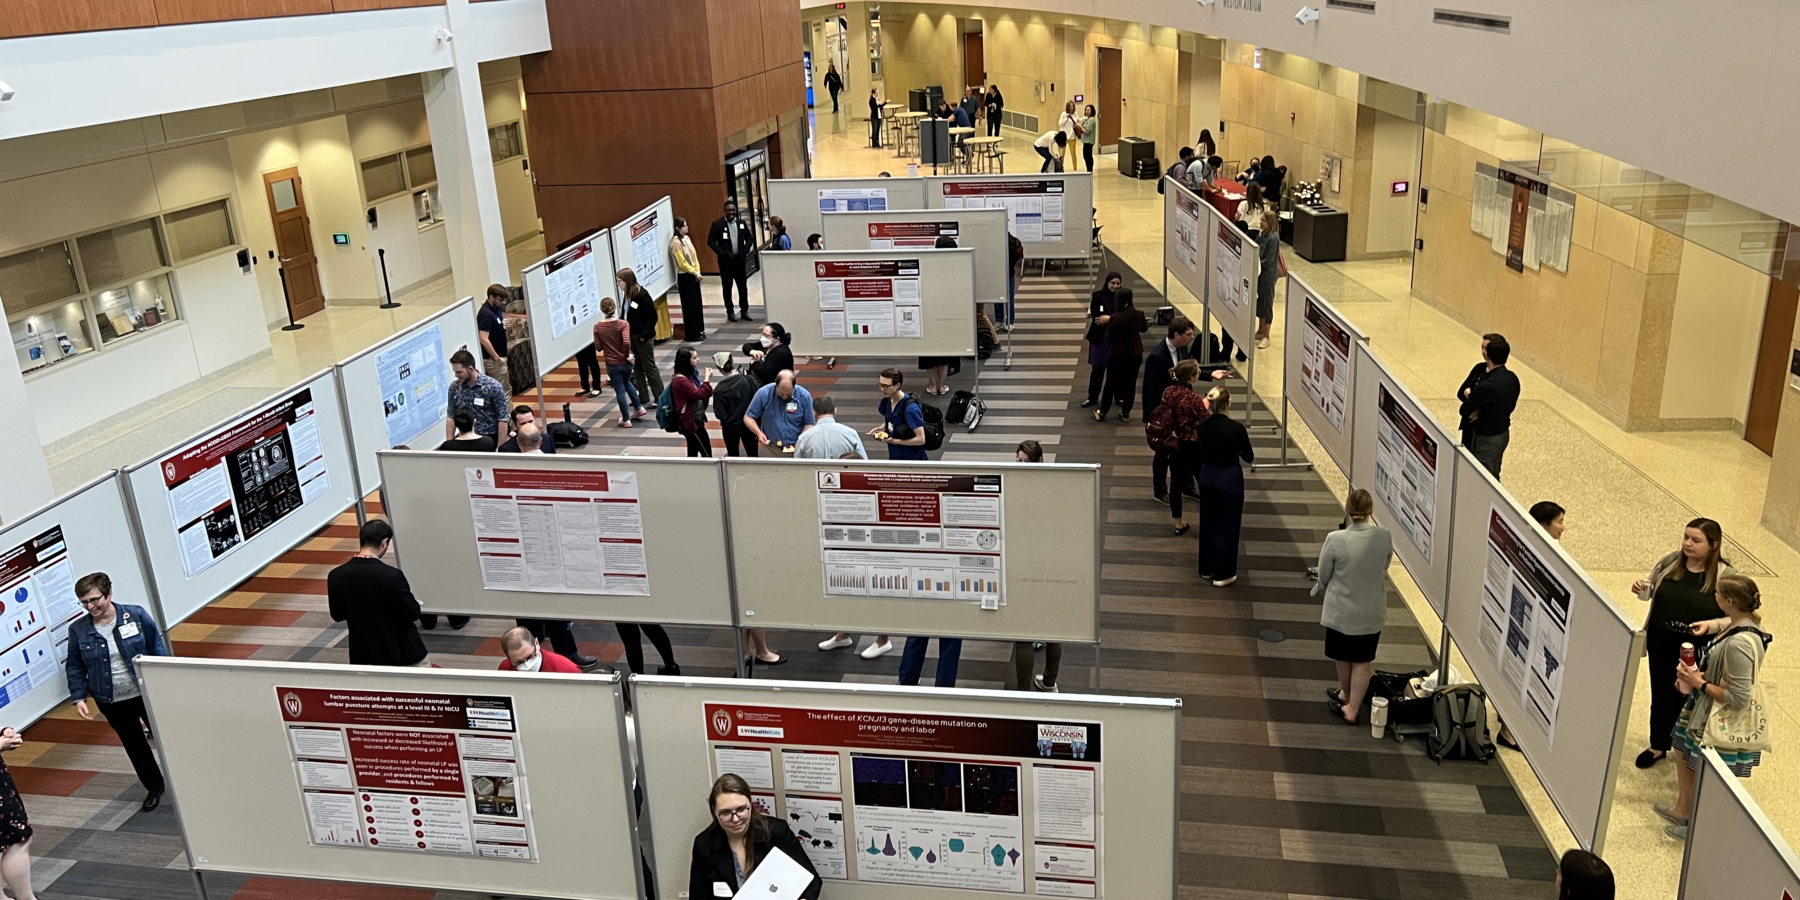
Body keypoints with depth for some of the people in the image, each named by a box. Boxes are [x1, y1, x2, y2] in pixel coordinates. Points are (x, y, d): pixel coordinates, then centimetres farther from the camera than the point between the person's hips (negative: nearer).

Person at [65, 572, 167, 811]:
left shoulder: (136, 615, -12)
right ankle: (154, 787, 33)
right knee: (134, 744, 16)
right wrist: (78, 697, -6)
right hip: (111, 702, 2)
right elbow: (75, 667, 3)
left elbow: (158, 650, -5)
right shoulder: (78, 629, -8)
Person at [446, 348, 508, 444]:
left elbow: (502, 419, -8)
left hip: (489, 439, -4)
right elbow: (451, 417, 9)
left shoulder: (493, 387, -10)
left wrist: (500, 447, -11)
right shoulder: (454, 387, 2)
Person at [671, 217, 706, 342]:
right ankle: (692, 334, 6)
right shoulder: (675, 242, -18)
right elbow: (682, 263, -18)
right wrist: (695, 273, -12)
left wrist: (698, 272, 0)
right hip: (685, 277, -8)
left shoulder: (687, 238, 8)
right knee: (690, 305, -2)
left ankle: (699, 331, 23)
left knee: (698, 303, 13)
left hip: (693, 275, 8)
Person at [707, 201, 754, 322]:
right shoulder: (717, 224, -6)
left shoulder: (742, 222, 4)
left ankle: (744, 310, 17)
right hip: (725, 260, -3)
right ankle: (730, 312, 13)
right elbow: (710, 241, -7)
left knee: (743, 285, 5)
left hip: (739, 259, 3)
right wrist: (723, 254, -14)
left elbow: (749, 238, 11)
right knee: (727, 287, 5)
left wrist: (745, 251, -4)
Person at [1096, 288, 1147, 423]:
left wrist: (1108, 323, 3)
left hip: (1117, 355, -4)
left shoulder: (1115, 317, -24)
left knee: (1111, 384, 11)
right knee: (1130, 383, 14)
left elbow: (1110, 338, -14)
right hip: (1135, 354, 4)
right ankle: (1126, 413, 21)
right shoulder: (1139, 314, -8)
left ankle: (1102, 413, 20)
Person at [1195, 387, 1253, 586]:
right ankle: (1223, 574, 15)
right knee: (1227, 526, 7)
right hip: (1229, 478, -5)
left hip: (1207, 476, 5)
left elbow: (1200, 454, 6)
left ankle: (1207, 568, 30)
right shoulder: (1236, 428, -19)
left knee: (1208, 523, 19)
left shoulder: (1202, 427, -6)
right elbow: (1249, 457, -6)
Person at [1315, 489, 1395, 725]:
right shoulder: (1385, 537, -15)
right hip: (1371, 611, 2)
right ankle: (1352, 708, 22)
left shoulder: (1335, 540, -24)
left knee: (1343, 658, 21)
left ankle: (1346, 696, 43)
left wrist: (1323, 589, 13)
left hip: (1341, 610, -2)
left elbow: (1323, 575, -10)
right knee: (1363, 661, 17)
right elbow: (1384, 569, 1)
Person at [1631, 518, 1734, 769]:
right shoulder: (1670, 562, -5)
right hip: (1660, 644, 3)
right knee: (1661, 696, 18)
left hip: (1696, 653, -3)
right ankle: (1658, 745, 37)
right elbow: (1651, 591, 10)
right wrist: (1642, 589, -12)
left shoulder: (1726, 576, -16)